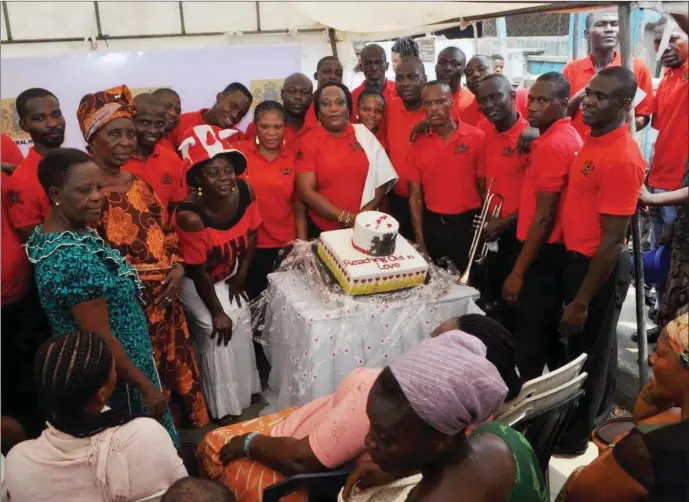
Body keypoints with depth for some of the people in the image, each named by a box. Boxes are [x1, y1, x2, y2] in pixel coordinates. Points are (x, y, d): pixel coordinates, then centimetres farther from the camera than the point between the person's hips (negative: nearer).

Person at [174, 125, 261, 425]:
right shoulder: (190, 216, -37)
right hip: (196, 281, -5)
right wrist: (216, 312, -18)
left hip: (229, 274, 5)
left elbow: (252, 233, -2)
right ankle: (224, 405, 5)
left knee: (241, 320, 2)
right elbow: (199, 271, -27)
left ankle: (243, 389, 25)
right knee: (216, 329, -13)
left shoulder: (245, 192, -21)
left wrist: (242, 273, -3)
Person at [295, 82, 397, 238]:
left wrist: (364, 213, -10)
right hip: (322, 230, -1)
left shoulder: (363, 134, 3)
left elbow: (382, 179, 3)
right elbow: (306, 191, -10)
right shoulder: (309, 141, -4)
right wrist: (344, 216, -16)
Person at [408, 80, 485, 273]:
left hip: (467, 225, -3)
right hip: (432, 225, 3)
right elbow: (415, 196, 4)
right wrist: (419, 239, 1)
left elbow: (484, 187, -3)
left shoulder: (477, 138, -7)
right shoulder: (418, 144, 2)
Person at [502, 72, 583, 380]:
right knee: (547, 329, 19)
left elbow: (544, 217, -22)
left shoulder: (552, 144, -19)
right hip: (554, 248, 10)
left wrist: (518, 271, -20)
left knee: (529, 337, -1)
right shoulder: (565, 136, 12)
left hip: (544, 251, -10)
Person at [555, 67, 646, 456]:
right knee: (577, 347, 24)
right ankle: (578, 417, 45)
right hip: (575, 256, 9)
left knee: (587, 352, 9)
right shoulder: (595, 139, 4)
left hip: (596, 265, -9)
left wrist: (581, 302, -21)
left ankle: (575, 436, 29)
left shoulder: (623, 158, -25)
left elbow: (612, 240, -25)